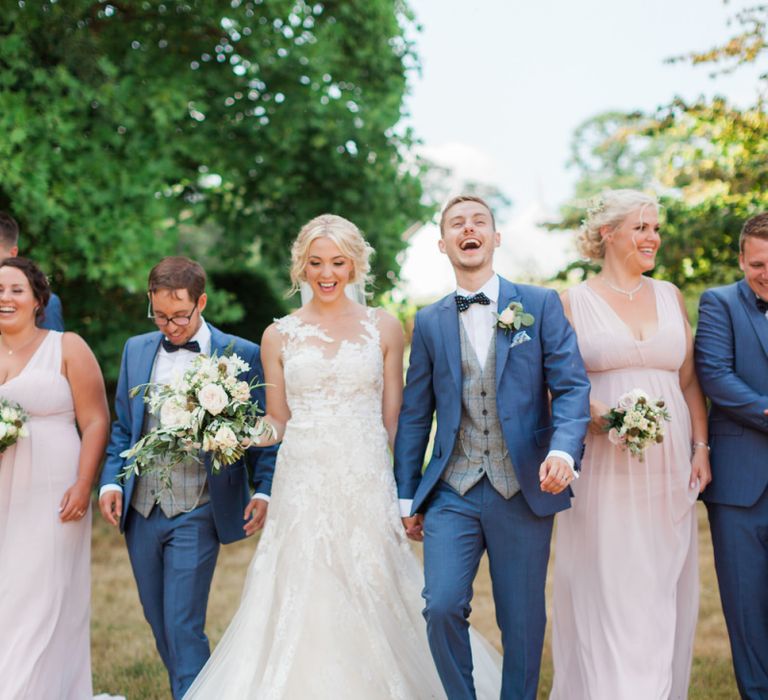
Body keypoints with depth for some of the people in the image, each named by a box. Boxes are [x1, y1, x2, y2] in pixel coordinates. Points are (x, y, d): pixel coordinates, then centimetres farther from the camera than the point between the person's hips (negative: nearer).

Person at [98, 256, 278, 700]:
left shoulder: (241, 355, -5)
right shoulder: (136, 349, 9)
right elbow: (122, 426, 13)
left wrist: (265, 491, -14)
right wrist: (111, 481, 0)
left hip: (197, 513, -5)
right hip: (140, 509, 5)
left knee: (183, 626, -7)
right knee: (158, 620, 15)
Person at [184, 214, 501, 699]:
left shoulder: (384, 328, 6)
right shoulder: (279, 336, 8)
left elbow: (393, 419, 6)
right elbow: (276, 423, 12)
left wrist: (410, 492, -3)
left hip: (368, 482, 0)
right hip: (303, 487, 1)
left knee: (372, 601, 2)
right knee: (303, 610, 0)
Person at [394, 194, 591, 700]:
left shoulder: (541, 305, 3)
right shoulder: (429, 322, 9)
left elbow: (571, 386, -4)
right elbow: (415, 413, 11)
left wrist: (563, 450, -22)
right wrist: (407, 496, 10)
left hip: (524, 489, -1)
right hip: (452, 492, 1)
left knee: (523, 622, 6)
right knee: (442, 607, -11)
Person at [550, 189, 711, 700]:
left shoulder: (670, 296, 12)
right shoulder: (574, 302, 1)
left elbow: (690, 380, 13)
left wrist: (701, 448, 4)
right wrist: (595, 412, -18)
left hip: (669, 468, 4)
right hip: (604, 468, -4)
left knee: (663, 591, 9)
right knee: (606, 592, -4)